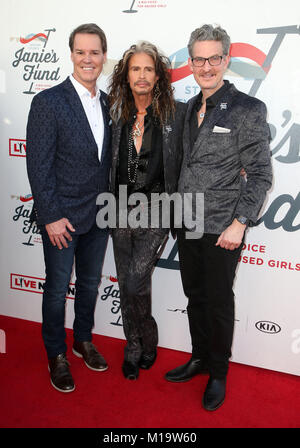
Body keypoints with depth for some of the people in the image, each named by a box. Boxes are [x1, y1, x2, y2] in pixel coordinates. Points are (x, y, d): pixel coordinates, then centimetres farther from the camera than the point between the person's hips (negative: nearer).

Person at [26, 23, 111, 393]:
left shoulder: (108, 103, 6)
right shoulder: (48, 102, -11)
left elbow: (108, 158, 10)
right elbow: (39, 165, -14)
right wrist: (51, 216, -16)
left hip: (99, 215, 6)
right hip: (62, 216, -5)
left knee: (90, 282, 19)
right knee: (57, 287, 9)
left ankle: (83, 340, 41)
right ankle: (56, 355, 29)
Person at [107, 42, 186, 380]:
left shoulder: (177, 113, -3)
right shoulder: (117, 116, 6)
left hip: (156, 211, -3)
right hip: (121, 210, 4)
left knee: (135, 284, -10)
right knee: (126, 286, 10)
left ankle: (147, 342, 19)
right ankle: (134, 349, 31)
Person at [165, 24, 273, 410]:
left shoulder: (248, 110, -10)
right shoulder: (190, 108, 10)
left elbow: (260, 174, -11)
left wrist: (239, 224, -16)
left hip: (221, 229, -6)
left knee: (219, 303, 8)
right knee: (195, 296, 17)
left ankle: (218, 373, 28)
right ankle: (199, 359, 37)